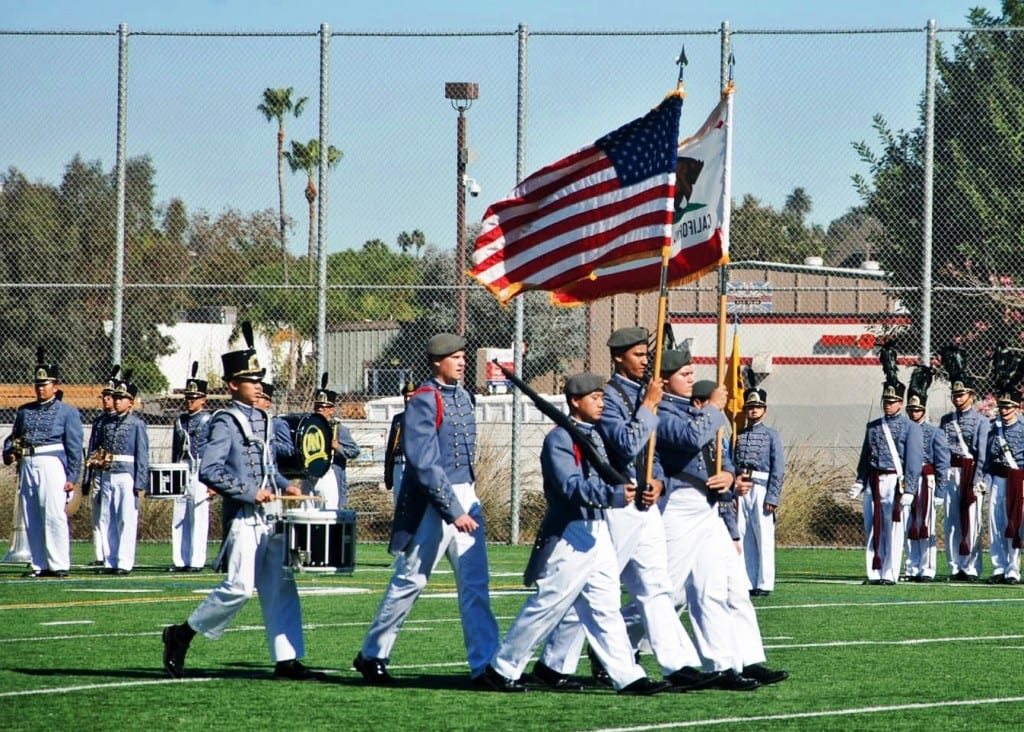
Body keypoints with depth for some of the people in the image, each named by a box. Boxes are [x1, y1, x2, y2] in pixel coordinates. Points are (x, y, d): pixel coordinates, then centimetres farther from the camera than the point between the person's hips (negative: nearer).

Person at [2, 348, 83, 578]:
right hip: (27, 466, 5)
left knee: (54, 515, -12)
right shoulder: (24, 411, 20)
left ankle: (59, 565, -10)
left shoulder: (67, 412, 5)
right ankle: (38, 564, 9)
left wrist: (72, 477, -8)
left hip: (52, 464, -5)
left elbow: (75, 447, 0)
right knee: (30, 518, 4)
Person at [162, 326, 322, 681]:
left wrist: (284, 486, 11)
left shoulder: (262, 419, 16)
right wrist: (250, 492, -19)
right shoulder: (226, 422, -9)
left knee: (281, 587, 2)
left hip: (270, 517, 8)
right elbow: (208, 471, -18)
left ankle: (287, 661, 2)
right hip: (244, 518, -8)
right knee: (240, 587, -12)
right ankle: (181, 635, 3)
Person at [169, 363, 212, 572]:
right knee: (179, 517, 5)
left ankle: (196, 561, -4)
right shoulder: (180, 420, 17)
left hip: (200, 471, -6)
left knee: (198, 517, -6)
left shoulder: (209, 421, 0)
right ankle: (179, 560, 8)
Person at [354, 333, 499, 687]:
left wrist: (467, 503, 17)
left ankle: (485, 667, -3)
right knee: (410, 580, 3)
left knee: (475, 583, 0)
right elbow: (425, 464, -20)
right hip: (432, 501, -7)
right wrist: (453, 511, -24)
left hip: (465, 496, 7)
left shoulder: (462, 397, 13)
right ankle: (372, 655, 17)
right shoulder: (424, 401, -13)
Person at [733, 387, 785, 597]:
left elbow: (779, 469, -1)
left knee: (764, 538, -5)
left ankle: (764, 584, -2)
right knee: (743, 538, 4)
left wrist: (772, 497, -9)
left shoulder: (772, 435, 5)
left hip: (761, 489, -4)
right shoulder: (738, 435, 16)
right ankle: (747, 583, 8)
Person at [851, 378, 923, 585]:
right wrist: (859, 483, 10)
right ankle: (874, 574, 10)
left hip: (895, 482, -5)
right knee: (873, 530, 5)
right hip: (873, 483, 5)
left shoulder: (910, 428, -1)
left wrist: (908, 491, -14)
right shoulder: (873, 427, 15)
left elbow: (914, 461, -7)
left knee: (894, 531, -4)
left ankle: (890, 574, 0)